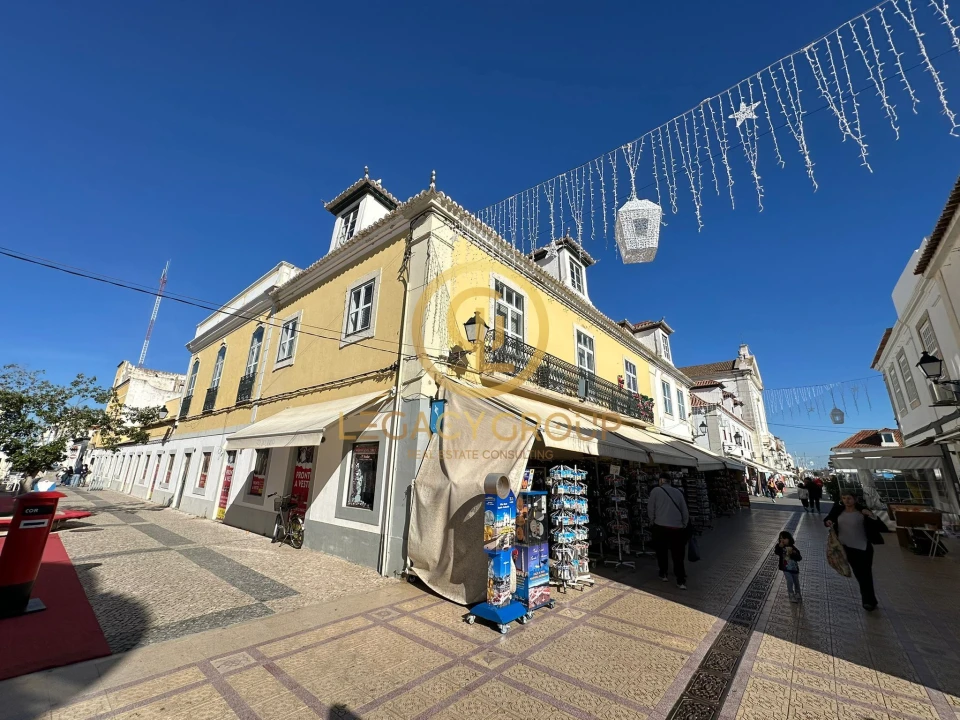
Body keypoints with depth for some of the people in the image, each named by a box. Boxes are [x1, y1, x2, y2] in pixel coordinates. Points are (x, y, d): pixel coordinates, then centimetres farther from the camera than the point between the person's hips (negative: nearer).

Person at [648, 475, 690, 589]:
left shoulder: (656, 490, -1)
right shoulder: (678, 492, 8)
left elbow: (650, 508, 0)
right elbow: (685, 511, 12)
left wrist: (652, 521, 15)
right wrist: (683, 525, 24)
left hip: (661, 526, -2)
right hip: (677, 528, 3)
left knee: (661, 552, 15)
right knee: (678, 554, 10)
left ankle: (663, 574, 25)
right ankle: (681, 581, 8)